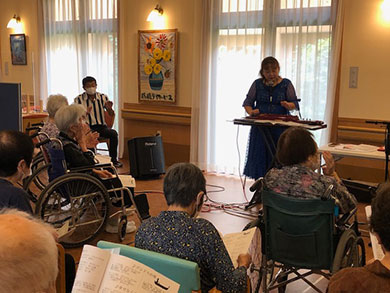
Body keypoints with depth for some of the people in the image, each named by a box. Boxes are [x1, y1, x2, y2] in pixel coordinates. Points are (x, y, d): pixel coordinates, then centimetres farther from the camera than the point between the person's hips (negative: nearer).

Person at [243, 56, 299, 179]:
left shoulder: (286, 84, 5)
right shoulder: (257, 84, 9)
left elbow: (295, 103, 4)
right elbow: (248, 102, 11)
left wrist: (287, 105, -19)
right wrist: (250, 112, -11)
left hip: (280, 127, -1)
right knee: (260, 157, 0)